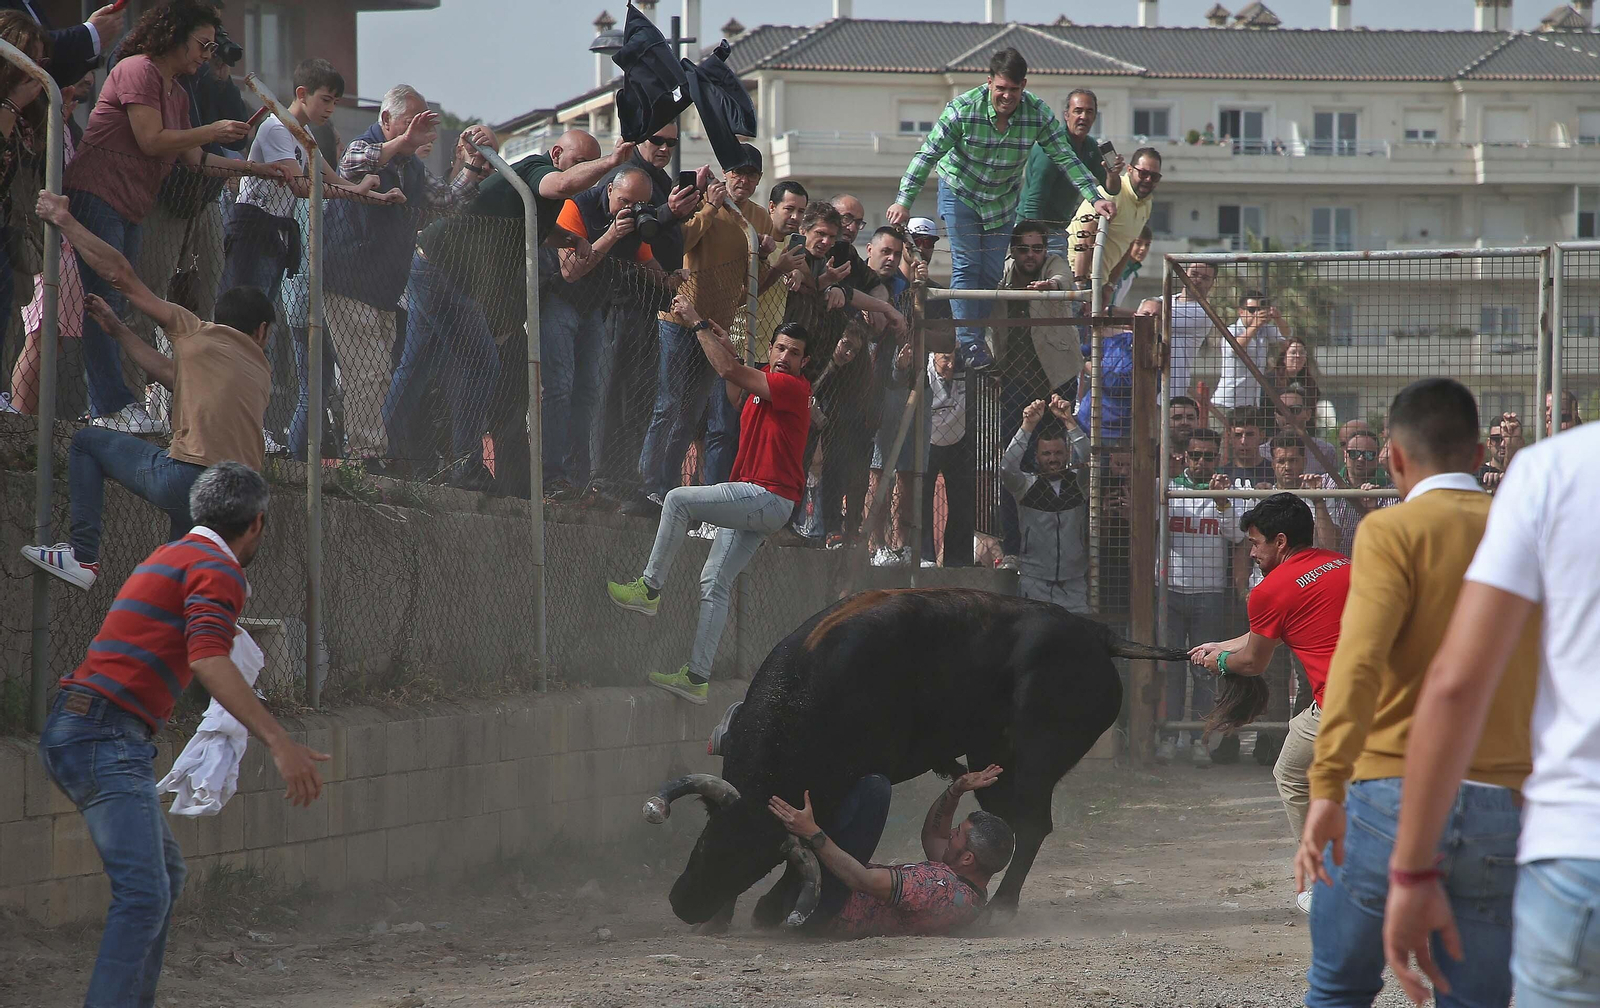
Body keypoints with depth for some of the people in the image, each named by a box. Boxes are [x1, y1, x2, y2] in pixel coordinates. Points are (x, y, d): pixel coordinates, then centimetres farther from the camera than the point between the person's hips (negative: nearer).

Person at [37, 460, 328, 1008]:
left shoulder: (170, 556, 24)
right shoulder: (217, 571, -7)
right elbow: (208, 660, -24)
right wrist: (279, 742, -31)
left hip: (71, 734, 10)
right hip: (107, 738, -10)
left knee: (166, 873, 20)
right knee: (144, 893, -20)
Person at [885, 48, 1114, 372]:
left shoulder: (1037, 113, -18)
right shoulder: (963, 108, -25)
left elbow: (1065, 158, -11)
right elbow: (928, 155, -22)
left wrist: (1095, 198, -18)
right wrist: (904, 201, -28)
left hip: (1003, 199, 3)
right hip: (960, 193, -3)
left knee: (993, 272, 1)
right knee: (967, 267, -11)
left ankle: (978, 338, 9)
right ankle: (969, 344, -13)